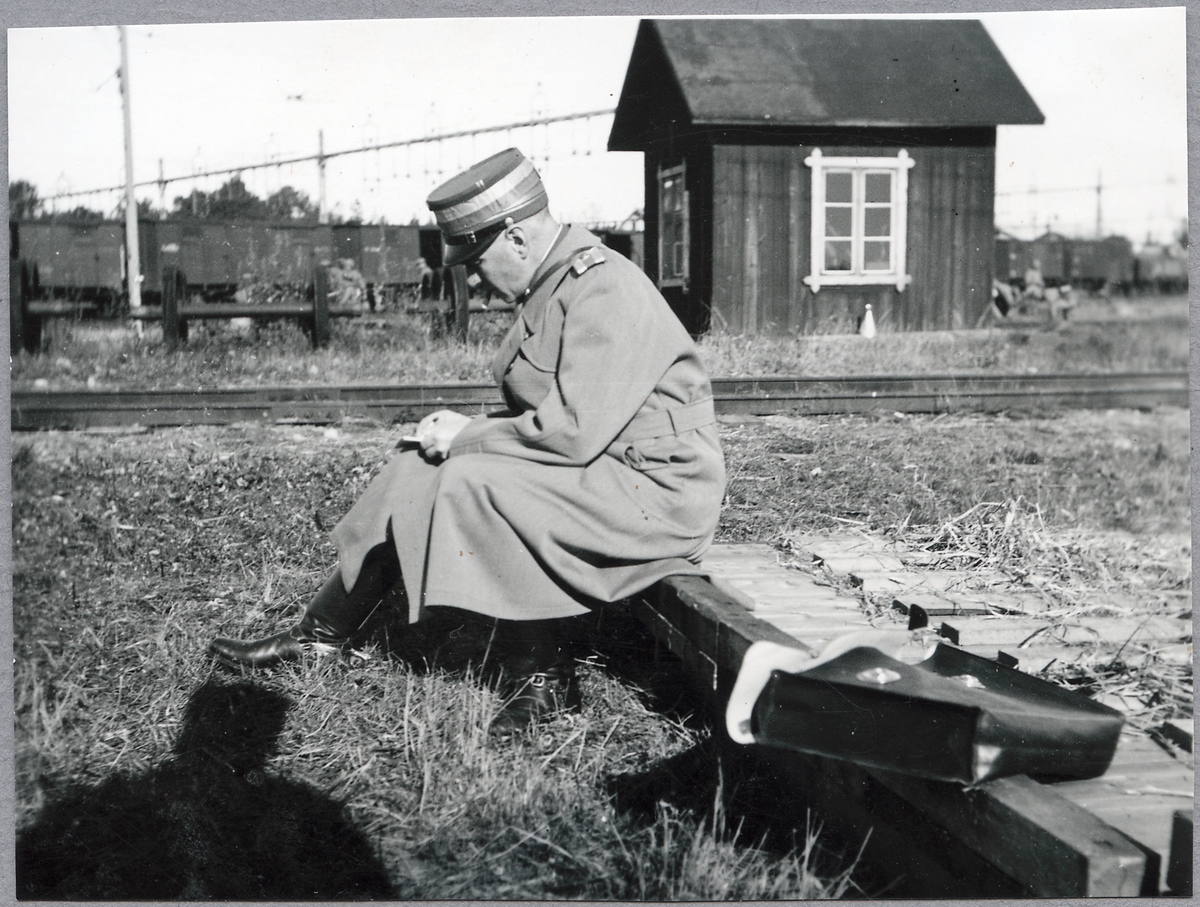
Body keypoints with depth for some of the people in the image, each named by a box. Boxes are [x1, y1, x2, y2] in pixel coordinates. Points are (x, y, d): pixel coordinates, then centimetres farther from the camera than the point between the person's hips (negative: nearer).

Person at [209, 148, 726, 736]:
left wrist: (468, 437, -15)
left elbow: (573, 431, -27)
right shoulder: (553, 286, 10)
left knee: (473, 483, -25)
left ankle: (543, 678, -12)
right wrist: (464, 430, -3)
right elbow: (540, 411, 15)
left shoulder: (604, 291, -21)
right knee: (420, 470, 2)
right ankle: (322, 633, 11)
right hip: (584, 473, 10)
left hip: (654, 494, -10)